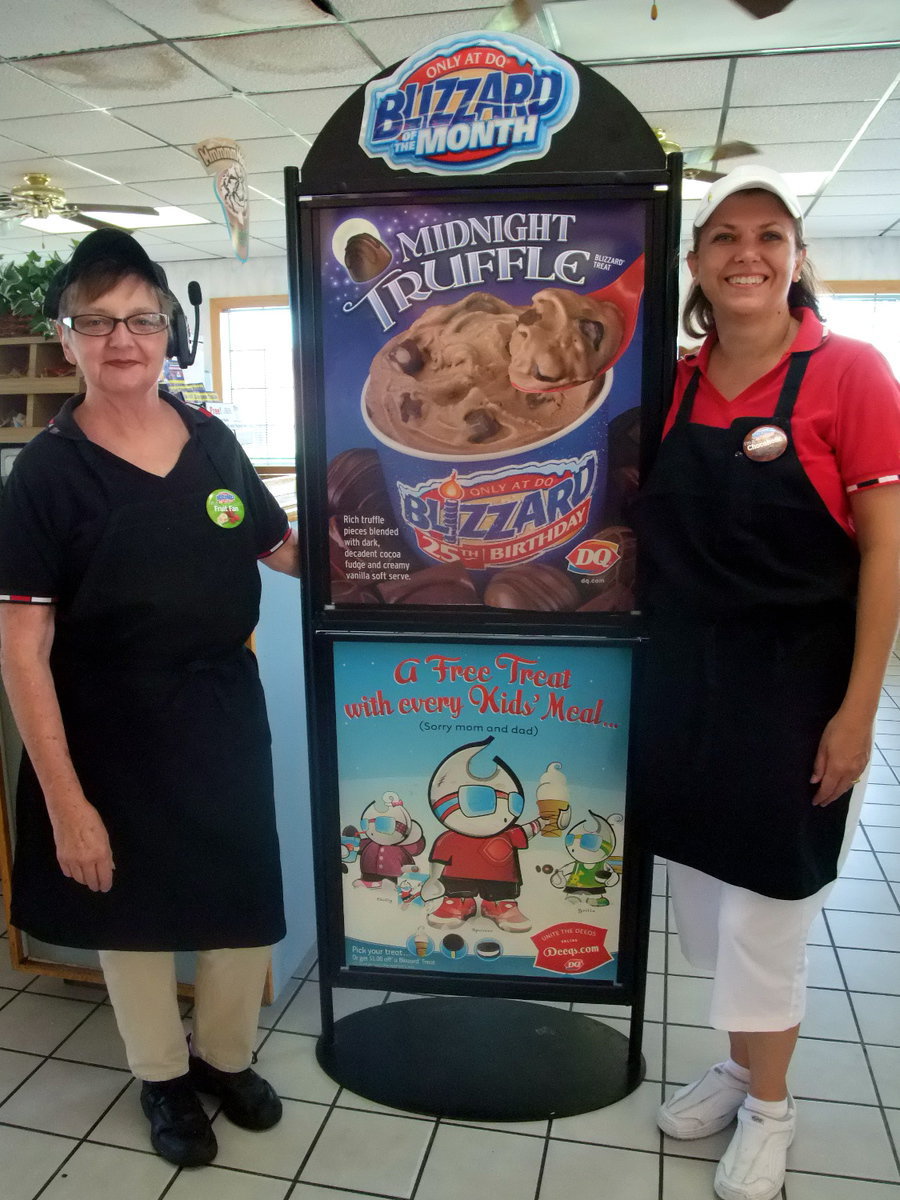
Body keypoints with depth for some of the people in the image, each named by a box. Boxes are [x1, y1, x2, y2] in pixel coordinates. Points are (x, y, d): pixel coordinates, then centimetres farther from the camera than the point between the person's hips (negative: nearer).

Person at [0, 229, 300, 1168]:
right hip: (112, 739, -3)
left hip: (226, 722, 4)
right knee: (134, 914, 17)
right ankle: (163, 1075, 45)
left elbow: (290, 552, 13)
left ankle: (225, 1055, 45)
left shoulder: (214, 444, 0)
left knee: (245, 906, 15)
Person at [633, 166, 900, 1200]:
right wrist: (655, 671, 4)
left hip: (793, 683, -5)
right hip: (683, 678, 5)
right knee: (705, 895, 18)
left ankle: (769, 1106, 36)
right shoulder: (677, 384, 4)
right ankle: (740, 1066, 44)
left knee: (765, 906, 10)